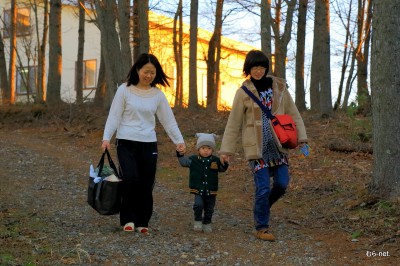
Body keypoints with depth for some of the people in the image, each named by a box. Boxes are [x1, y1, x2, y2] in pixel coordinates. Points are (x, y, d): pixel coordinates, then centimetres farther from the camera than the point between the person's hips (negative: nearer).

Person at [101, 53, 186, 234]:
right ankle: (128, 219, 2)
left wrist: (179, 141, -1)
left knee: (146, 185, 2)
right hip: (126, 143, -2)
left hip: (149, 144, 3)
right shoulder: (124, 90, -1)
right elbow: (114, 116, -2)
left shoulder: (158, 95, 7)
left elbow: (168, 120, 8)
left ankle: (142, 222, 17)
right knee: (131, 180, -17)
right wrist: (106, 137, -12)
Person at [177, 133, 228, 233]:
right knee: (198, 205, -20)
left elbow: (222, 169, 6)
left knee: (209, 209, 11)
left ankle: (207, 224, 30)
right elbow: (184, 162, -9)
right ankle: (198, 221, 1)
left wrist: (225, 163, -14)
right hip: (198, 190, -2)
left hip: (211, 191, 2)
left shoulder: (215, 160, 1)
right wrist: (180, 154, -26)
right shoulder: (194, 159, -2)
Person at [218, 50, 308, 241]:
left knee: (282, 183, 2)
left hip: (277, 144, 3)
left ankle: (262, 208, 31)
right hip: (257, 146, -3)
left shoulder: (278, 87, 4)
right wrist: (226, 149, -1)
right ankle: (261, 227, 10)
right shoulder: (244, 92, -3)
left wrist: (301, 137, -4)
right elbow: (233, 123, 1)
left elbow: (293, 114, 8)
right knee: (263, 188, -6)